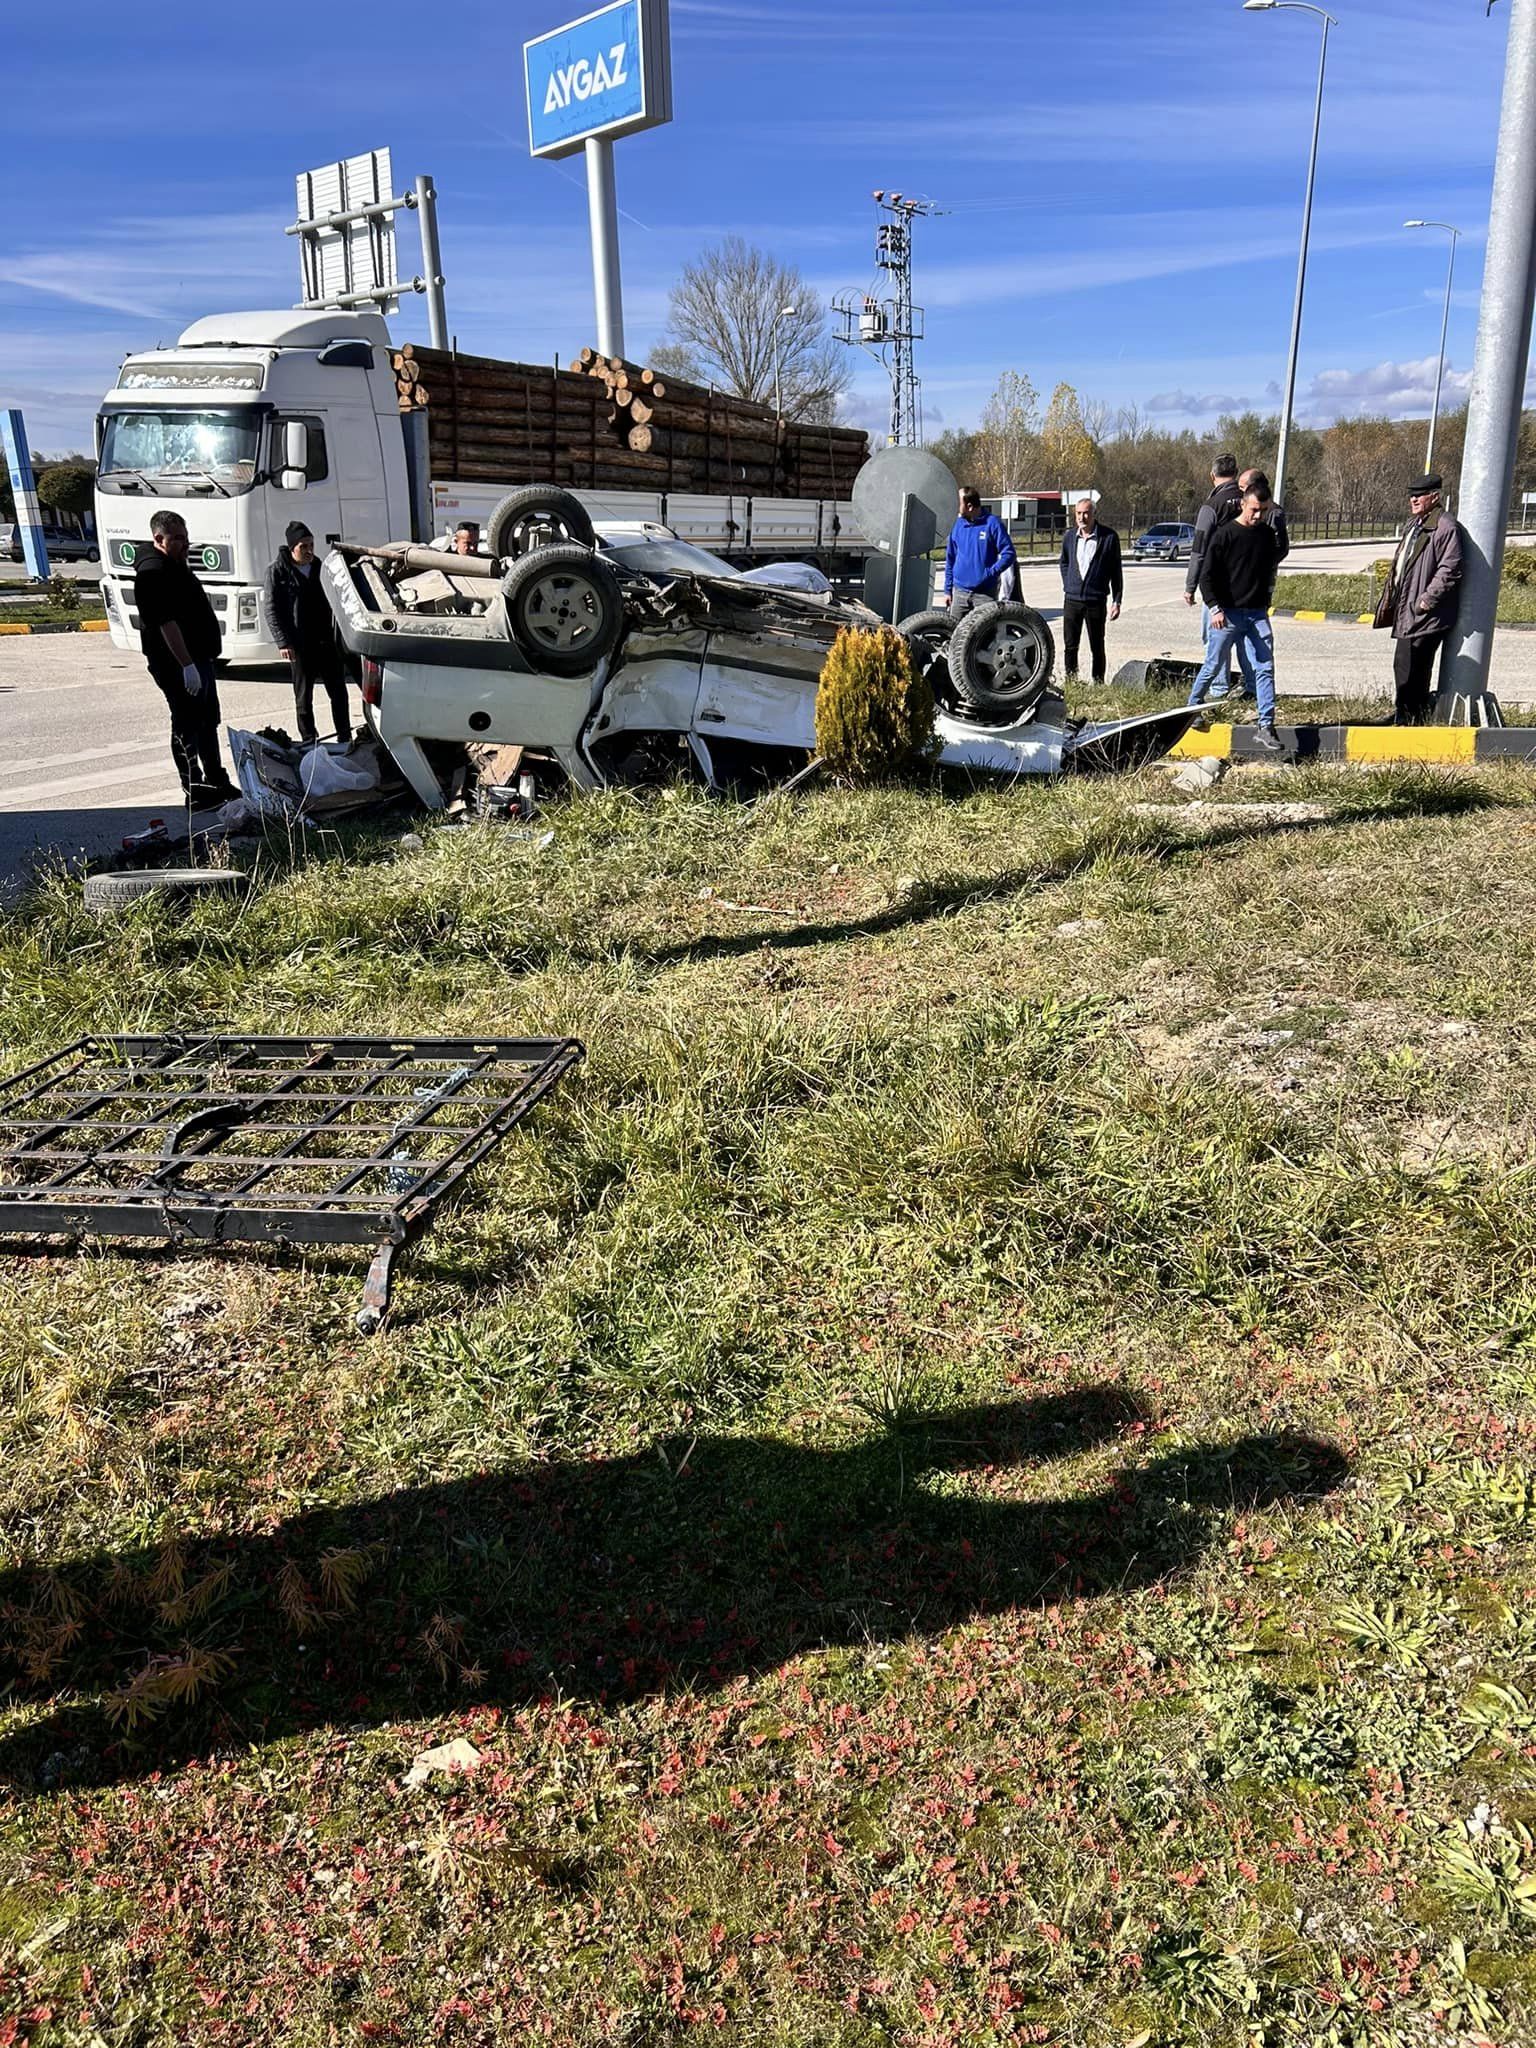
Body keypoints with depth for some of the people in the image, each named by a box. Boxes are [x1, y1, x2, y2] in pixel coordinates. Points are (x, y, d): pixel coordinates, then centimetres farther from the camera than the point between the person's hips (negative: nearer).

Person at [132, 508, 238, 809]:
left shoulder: (175, 567, 17)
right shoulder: (154, 572, -17)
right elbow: (166, 623, -25)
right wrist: (187, 665, -29)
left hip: (198, 660, 11)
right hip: (179, 665, -11)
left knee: (208, 722, 19)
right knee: (187, 727, -6)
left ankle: (217, 783, 31)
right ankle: (195, 793, -3)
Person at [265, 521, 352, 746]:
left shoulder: (319, 567, 9)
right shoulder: (278, 572, -4)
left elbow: (333, 602, 18)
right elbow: (273, 610, -6)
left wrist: (338, 634, 12)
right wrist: (284, 642, -15)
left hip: (326, 641, 4)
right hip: (300, 646, -4)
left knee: (338, 691, 8)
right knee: (303, 697, 4)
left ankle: (345, 738, 18)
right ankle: (309, 742, 11)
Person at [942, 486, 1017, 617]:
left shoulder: (992, 523, -6)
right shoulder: (958, 524, 7)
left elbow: (1009, 554, -8)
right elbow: (950, 559, 13)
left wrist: (990, 573, -19)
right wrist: (948, 590, 10)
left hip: (985, 593, -4)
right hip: (959, 592, 4)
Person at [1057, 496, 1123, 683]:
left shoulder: (1109, 537, -5)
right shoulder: (1070, 538, 5)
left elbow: (1116, 570, -1)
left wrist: (1116, 600, -3)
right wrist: (1067, 586, 13)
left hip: (1096, 601, -3)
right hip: (1072, 600, 3)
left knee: (1097, 648, 5)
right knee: (1070, 646, 5)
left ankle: (1098, 684, 14)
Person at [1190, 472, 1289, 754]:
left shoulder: (1267, 534, 10)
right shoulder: (1225, 534, -5)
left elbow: (1280, 554, 33)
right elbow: (1206, 575, -8)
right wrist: (1215, 608, -18)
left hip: (1257, 615, 4)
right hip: (1227, 614, -4)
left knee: (1264, 669, -5)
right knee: (1213, 666, 4)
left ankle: (1266, 726, -5)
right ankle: (1192, 706, 29)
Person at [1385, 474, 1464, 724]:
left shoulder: (1446, 527, -12)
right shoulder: (1415, 524, 19)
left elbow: (1449, 571, -19)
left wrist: (1426, 601, -20)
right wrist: (1393, 597, 17)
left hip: (1425, 615, -10)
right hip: (1406, 610, 10)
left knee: (1411, 670, -10)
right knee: (1402, 666, 16)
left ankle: (1411, 721, -3)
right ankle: (1405, 718, 26)